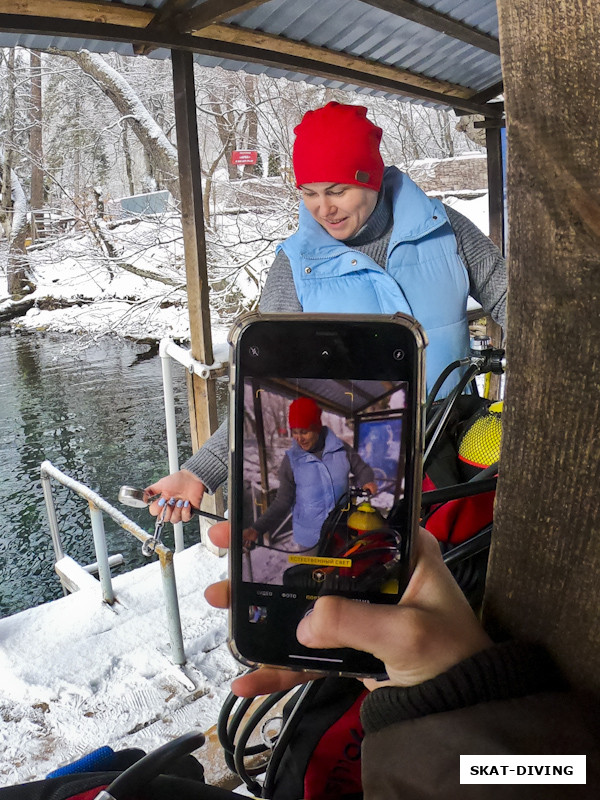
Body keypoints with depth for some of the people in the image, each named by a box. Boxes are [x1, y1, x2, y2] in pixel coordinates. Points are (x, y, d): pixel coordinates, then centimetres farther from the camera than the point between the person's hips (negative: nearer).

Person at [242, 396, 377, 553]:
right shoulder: (291, 460, -8)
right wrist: (257, 529, -17)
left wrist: (367, 482, -12)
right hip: (310, 538, -1)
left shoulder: (340, 449, -6)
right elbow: (282, 502, -6)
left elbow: (361, 469, 10)